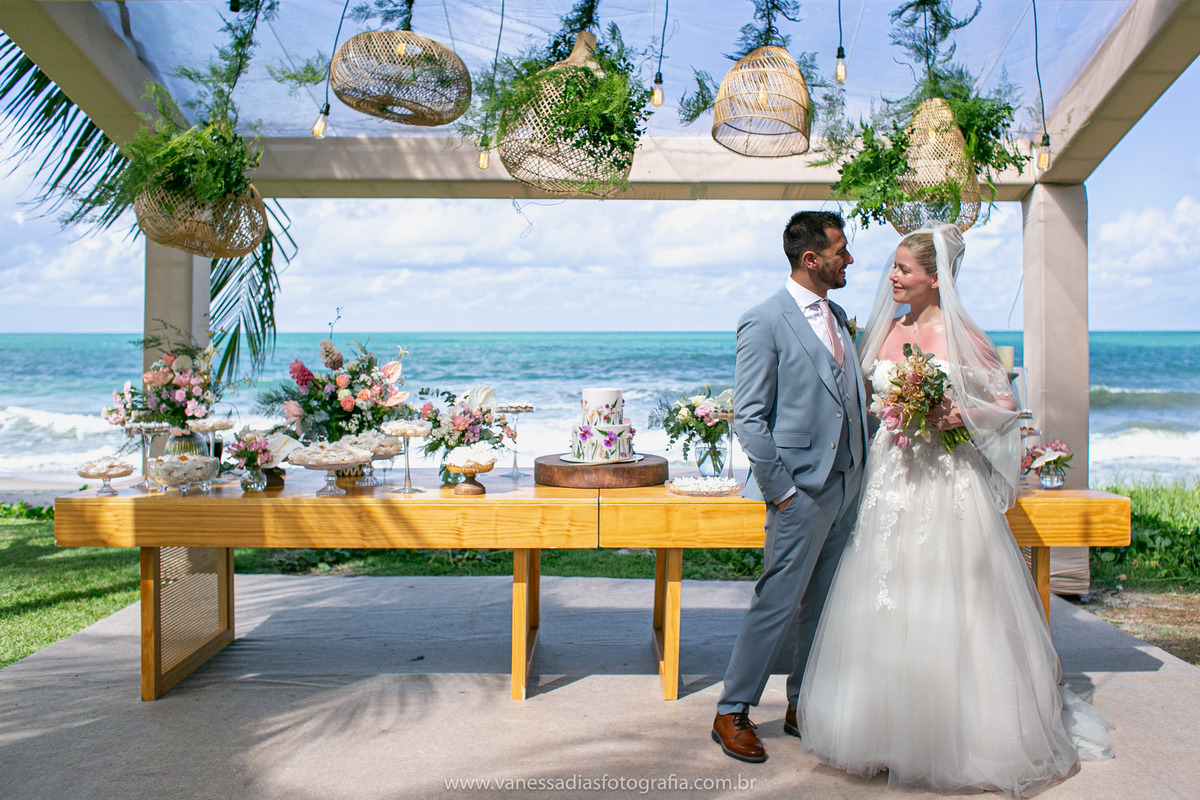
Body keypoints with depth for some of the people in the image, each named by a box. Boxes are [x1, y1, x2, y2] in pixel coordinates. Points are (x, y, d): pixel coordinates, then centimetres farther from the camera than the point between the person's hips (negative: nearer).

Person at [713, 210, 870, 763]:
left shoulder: (836, 317, 13)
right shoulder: (764, 323, -12)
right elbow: (749, 418, -14)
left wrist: (866, 464, 8)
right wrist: (780, 488, -15)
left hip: (847, 484, 8)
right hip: (802, 490, -8)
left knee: (824, 604, 15)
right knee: (778, 603, -1)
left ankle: (803, 705, 29)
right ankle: (732, 712, 14)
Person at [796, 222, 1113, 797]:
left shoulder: (961, 335, -5)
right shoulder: (884, 332, 8)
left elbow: (1006, 404, -2)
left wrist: (957, 415, -16)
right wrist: (890, 415, 1)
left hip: (948, 484, -5)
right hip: (889, 483, 5)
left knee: (947, 609, 0)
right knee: (887, 607, 8)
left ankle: (964, 736, 16)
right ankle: (892, 730, 23)